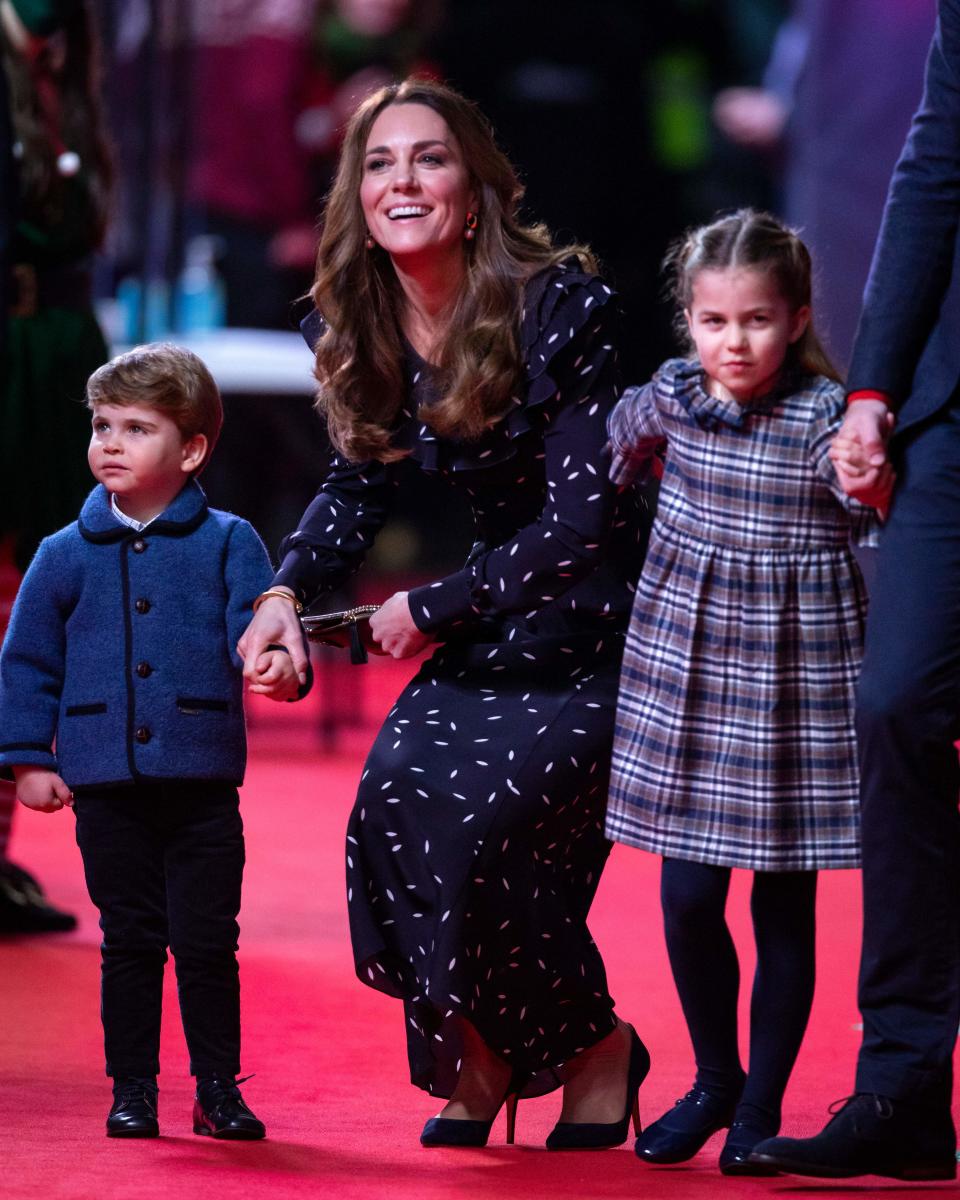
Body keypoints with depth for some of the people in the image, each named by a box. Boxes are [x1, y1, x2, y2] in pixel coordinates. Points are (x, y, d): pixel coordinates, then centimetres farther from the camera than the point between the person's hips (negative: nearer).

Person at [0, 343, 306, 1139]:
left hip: (202, 782, -1)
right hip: (106, 784, 1)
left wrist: (278, 660, -29)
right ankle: (133, 1090, 15)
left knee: (208, 942, 1)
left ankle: (219, 1088, 13)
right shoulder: (65, 556, 6)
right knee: (131, 943, 6)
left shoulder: (228, 543, 2)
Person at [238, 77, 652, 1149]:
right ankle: (476, 1058, 4)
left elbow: (583, 519, -20)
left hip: (598, 633, -6)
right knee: (395, 794, -19)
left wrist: (434, 608, -13)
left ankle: (596, 1050, 1)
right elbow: (359, 483, 14)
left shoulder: (558, 308, -20)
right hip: (490, 626, 6)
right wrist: (287, 591, -5)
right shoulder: (355, 327, -1)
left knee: (476, 819, -25)